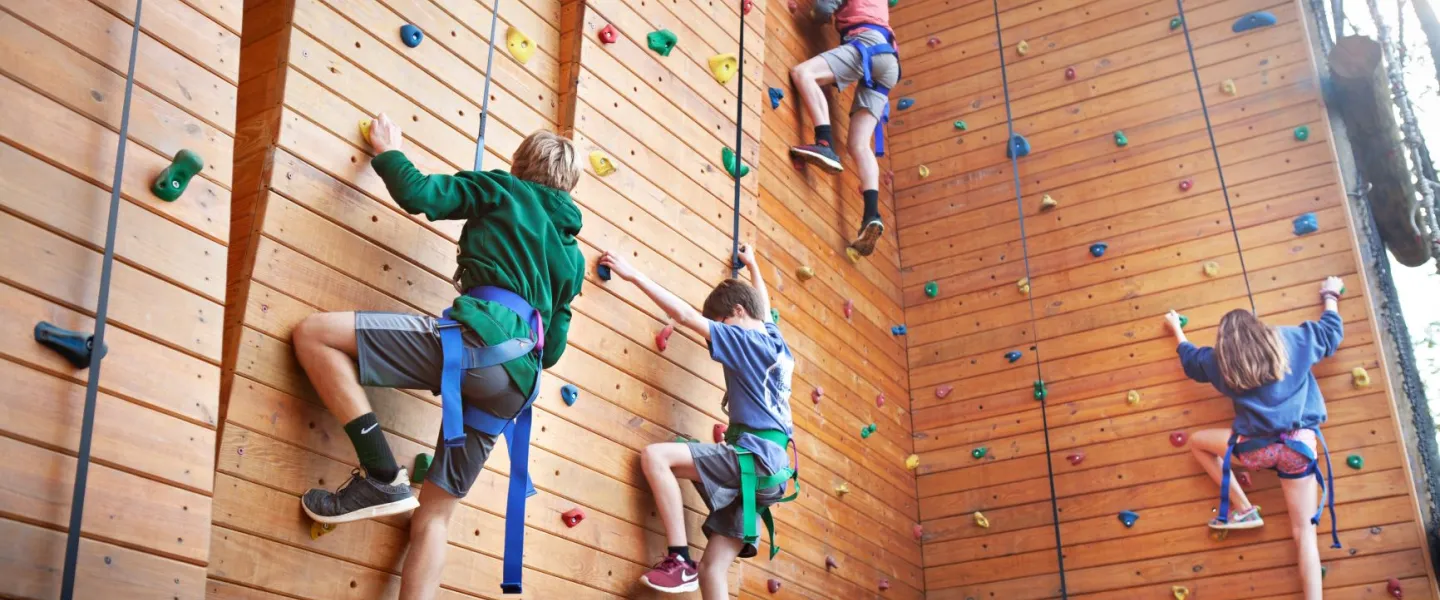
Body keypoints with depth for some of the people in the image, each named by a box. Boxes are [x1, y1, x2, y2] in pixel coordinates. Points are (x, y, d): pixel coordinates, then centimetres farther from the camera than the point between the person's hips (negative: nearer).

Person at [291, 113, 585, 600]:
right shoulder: (571, 254, 30)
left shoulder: (504, 190, 14)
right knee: (432, 517, 13)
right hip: (513, 385, 8)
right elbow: (553, 347, 29)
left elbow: (417, 194, 2)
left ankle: (382, 477, -11)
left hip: (477, 340, -7)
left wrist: (387, 150, 22)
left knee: (314, 334, -5)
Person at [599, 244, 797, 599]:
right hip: (769, 467, 9)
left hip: (754, 458, -9)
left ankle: (680, 561, -20)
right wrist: (752, 265, 57)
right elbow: (763, 307, 42)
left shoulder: (745, 341, -5)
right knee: (711, 570, 4)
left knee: (655, 456, -17)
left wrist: (633, 275, -4)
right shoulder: (774, 340, 19)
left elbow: (685, 315, -8)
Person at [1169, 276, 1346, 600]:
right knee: (1304, 533, 6)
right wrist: (1330, 296, 40)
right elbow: (1331, 331, 23)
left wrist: (1176, 328, 45)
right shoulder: (1288, 340, 7)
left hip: (1255, 448, -2)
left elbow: (1190, 358, 28)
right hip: (1300, 445, 2)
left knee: (1197, 441, 26)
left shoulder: (1220, 360, 7)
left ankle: (1243, 509, 18)